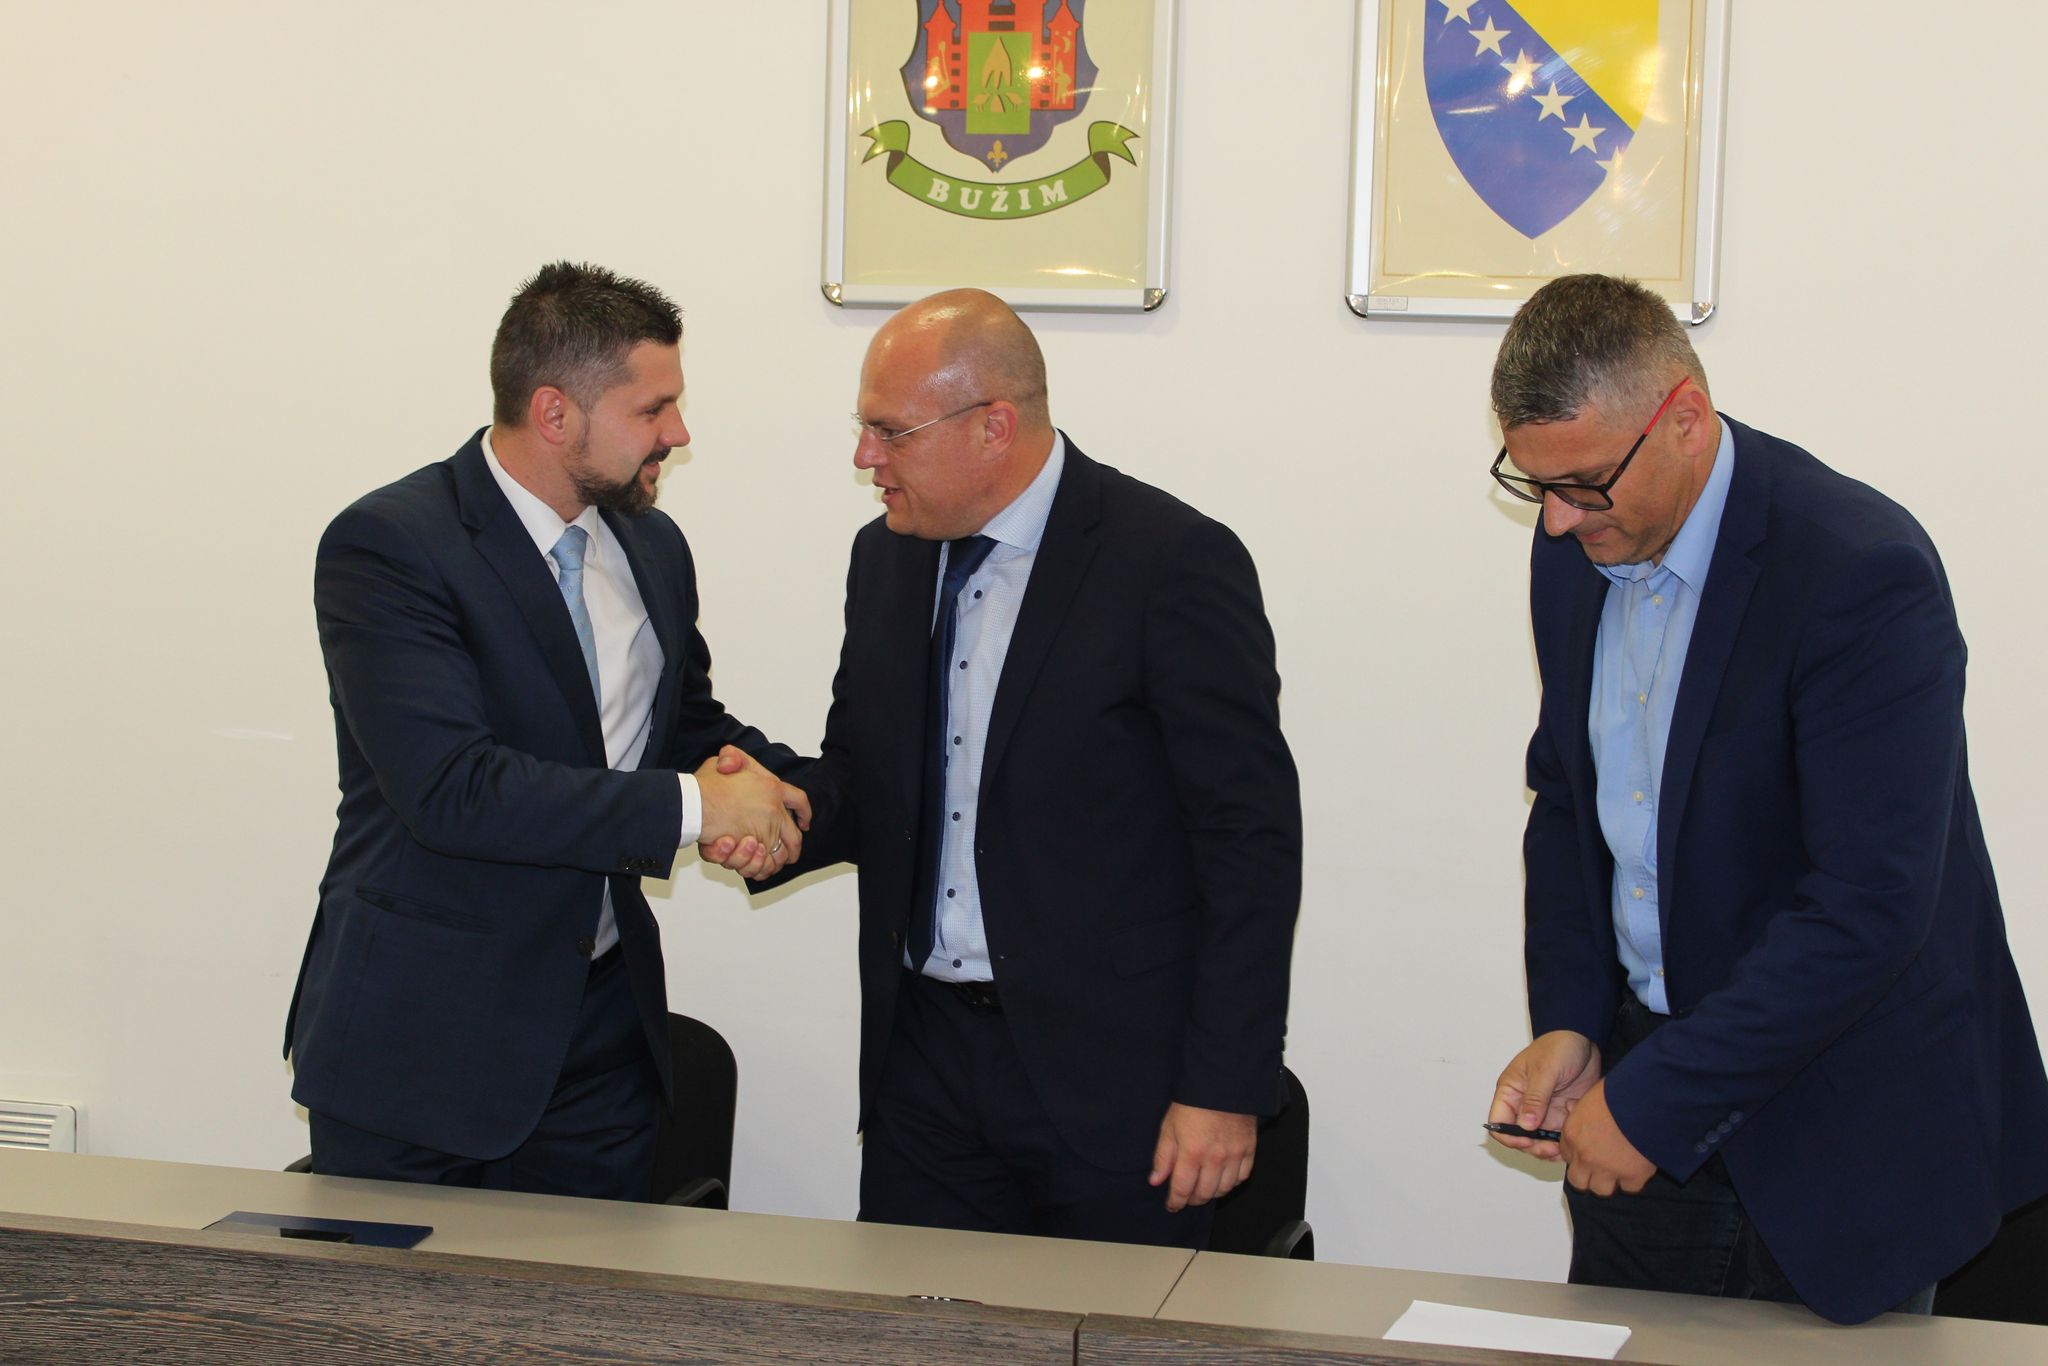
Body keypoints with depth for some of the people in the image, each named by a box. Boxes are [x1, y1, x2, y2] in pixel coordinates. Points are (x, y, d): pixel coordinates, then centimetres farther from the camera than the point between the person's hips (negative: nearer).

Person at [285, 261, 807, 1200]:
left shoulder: (652, 547, 9)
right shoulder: (385, 547, -15)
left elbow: (689, 724, 20)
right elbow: (448, 786, -25)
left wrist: (752, 777, -6)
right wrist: (690, 806, -23)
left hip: (603, 1033, 6)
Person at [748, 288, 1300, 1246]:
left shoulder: (1175, 562, -12)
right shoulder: (886, 558, 9)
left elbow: (1252, 838, -12)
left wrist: (1225, 1089, -14)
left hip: (1112, 1075, -6)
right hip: (922, 1053, 6)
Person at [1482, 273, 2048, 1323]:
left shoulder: (1861, 569, -23)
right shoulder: (1575, 551, 0)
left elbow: (1870, 904, -26)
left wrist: (1658, 1100, -22)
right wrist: (1566, 1022, -1)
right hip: (1640, 1087, 6)